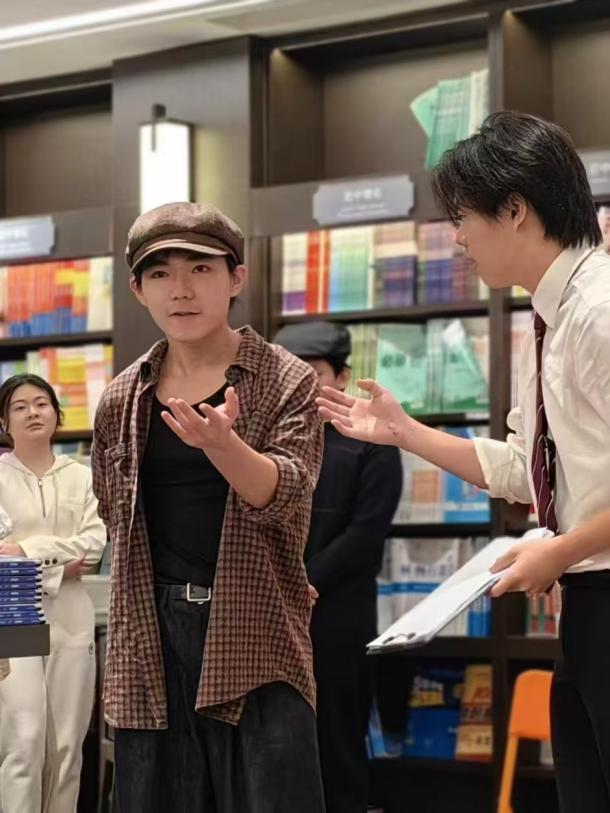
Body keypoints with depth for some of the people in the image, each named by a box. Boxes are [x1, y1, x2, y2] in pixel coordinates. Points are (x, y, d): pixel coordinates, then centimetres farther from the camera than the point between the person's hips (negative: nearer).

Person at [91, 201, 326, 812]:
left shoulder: (286, 382, -2)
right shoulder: (122, 401, 8)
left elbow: (284, 495, -17)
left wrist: (220, 442, -35)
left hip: (252, 630, -3)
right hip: (152, 632, 4)